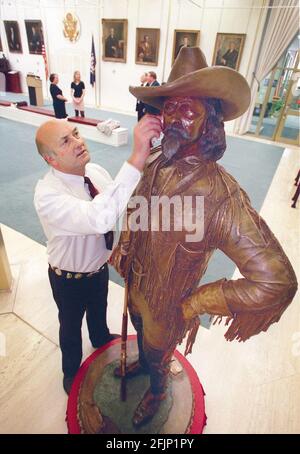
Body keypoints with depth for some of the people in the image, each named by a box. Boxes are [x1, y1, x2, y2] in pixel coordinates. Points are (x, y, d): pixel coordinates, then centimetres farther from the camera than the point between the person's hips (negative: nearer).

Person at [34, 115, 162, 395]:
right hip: (70, 280, -5)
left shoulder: (96, 171, -14)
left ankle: (101, 340, 68)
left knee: (99, 310, 33)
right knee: (71, 325, 24)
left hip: (100, 266, 5)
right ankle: (71, 371, 57)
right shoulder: (47, 194, -36)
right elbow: (98, 219, -55)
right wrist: (138, 156, -59)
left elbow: (115, 208, 1)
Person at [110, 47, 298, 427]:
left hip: (166, 306, -5)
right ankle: (142, 362, 72)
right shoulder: (153, 163, -15)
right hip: (134, 285, 6)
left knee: (157, 355, 27)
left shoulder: (219, 193, -37)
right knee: (140, 335, 35)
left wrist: (194, 305, -27)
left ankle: (156, 391, 65)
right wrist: (122, 248, 3)